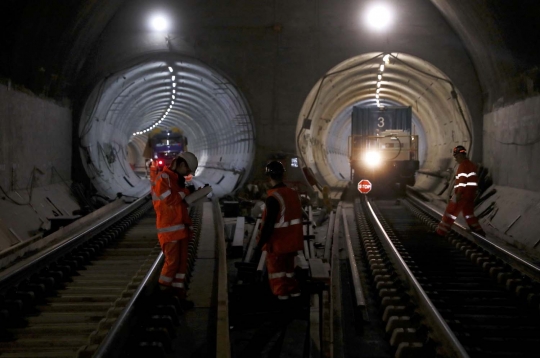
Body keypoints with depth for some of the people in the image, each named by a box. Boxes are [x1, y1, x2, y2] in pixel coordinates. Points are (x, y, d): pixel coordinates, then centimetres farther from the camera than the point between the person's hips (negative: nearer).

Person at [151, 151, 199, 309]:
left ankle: (178, 294, 12)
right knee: (172, 261, -8)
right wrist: (185, 192, -9)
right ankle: (163, 292, 6)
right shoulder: (163, 178, -11)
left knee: (182, 262, 8)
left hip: (181, 227, 9)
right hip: (170, 229, -9)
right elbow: (170, 199, -21)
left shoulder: (177, 180, 18)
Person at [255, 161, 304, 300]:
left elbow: (269, 224, -23)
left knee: (276, 266, 8)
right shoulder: (293, 193, 1)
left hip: (277, 242, -7)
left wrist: (260, 243, -14)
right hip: (292, 241, 7)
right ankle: (293, 289, 27)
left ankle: (281, 291, 13)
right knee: (288, 264, 21)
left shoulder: (273, 198, -23)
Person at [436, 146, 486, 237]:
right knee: (469, 213, 17)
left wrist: (458, 194, -23)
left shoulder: (463, 165, -14)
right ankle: (479, 231, 15)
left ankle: (441, 232, -2)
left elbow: (462, 180, -21)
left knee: (451, 212, -4)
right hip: (471, 193, 9)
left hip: (462, 194, -9)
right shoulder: (471, 164, 16)